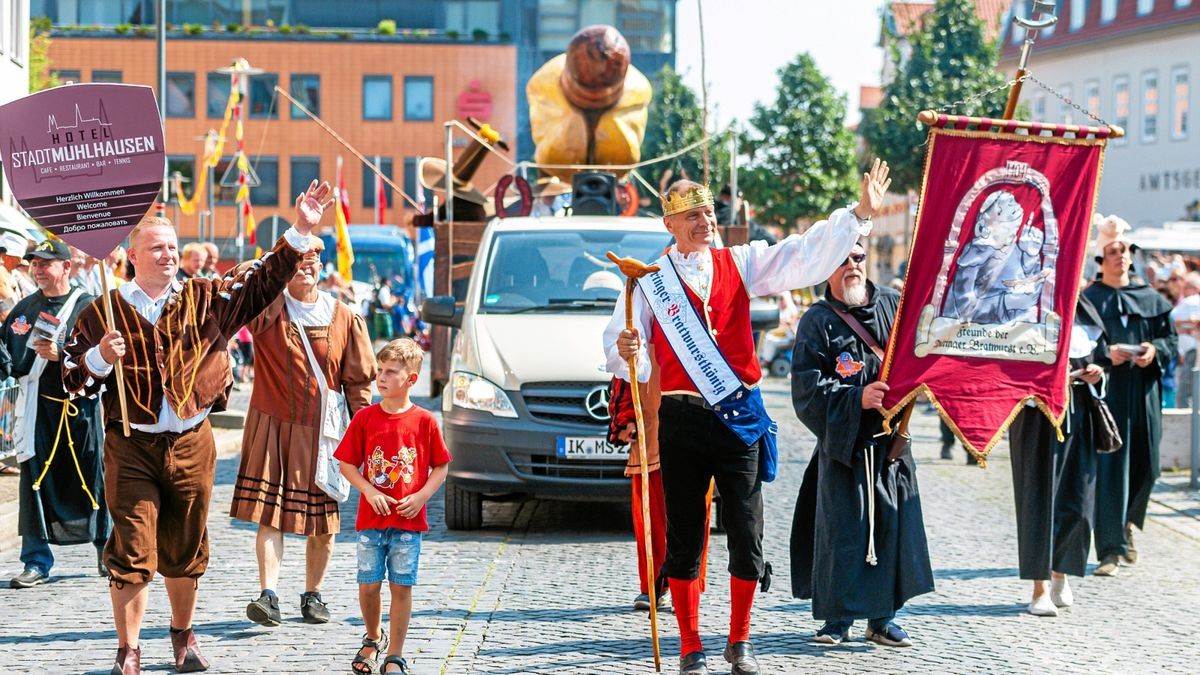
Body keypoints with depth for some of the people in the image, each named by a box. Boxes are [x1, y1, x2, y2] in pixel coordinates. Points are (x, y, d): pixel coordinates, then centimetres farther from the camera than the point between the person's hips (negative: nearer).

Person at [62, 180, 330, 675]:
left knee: (186, 551, 12)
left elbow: (261, 283, 7)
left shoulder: (204, 300, 6)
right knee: (132, 554, -5)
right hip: (131, 448, -2)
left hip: (192, 445, 2)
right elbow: (73, 379, 3)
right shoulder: (104, 311, 1)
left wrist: (300, 234, -2)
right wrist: (100, 358, -18)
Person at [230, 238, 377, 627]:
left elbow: (359, 380, 8)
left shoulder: (345, 318, 4)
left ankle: (313, 596, 20)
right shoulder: (269, 311, -1)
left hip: (322, 432, 2)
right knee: (269, 514, -10)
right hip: (272, 424, -2)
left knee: (323, 521, 6)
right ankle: (269, 596, -14)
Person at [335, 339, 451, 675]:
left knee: (401, 587, 0)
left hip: (409, 520, -1)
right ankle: (373, 639, 30)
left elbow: (441, 467, 4)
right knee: (368, 585, 4)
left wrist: (421, 496, -10)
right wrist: (369, 492, -10)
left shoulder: (424, 421, -3)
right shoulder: (364, 418, 0)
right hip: (371, 519, 1)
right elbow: (347, 464, 4)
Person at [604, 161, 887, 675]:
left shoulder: (740, 263, 7)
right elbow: (621, 346, -2)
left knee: (747, 537, 3)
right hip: (682, 420, -1)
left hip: (740, 418, 2)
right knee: (684, 539, 3)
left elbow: (806, 256, 0)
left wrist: (860, 214, -9)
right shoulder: (652, 280, 1)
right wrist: (624, 352, -26)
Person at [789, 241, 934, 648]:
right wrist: (856, 399, -22)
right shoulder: (818, 322, -2)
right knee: (842, 530, -4)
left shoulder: (893, 305, 8)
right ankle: (837, 619, 5)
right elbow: (807, 386, -10)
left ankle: (882, 618, 14)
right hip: (843, 441, -4)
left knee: (893, 526, 5)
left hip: (893, 441, 4)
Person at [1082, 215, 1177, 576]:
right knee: (1108, 467, -8)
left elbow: (1171, 338, 12)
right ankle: (1110, 549, -8)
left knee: (1145, 465, 7)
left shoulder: (1151, 299, 13)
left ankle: (1127, 525, 34)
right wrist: (1104, 355, -18)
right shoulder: (1087, 299, 2)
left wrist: (1155, 350, -8)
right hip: (1105, 390, -4)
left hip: (1143, 393, 4)